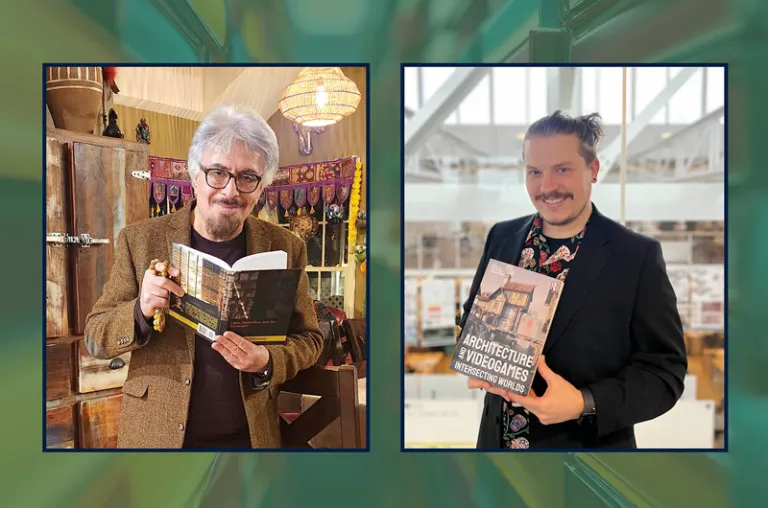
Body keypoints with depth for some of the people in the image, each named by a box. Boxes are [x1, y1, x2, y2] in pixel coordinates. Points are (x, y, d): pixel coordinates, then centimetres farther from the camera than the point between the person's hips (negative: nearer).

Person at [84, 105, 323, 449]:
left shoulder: (286, 248, -6)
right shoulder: (139, 240, -7)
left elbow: (308, 339, 1)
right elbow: (95, 339, -2)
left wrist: (268, 363, -19)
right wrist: (141, 311, -23)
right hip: (155, 433, 0)